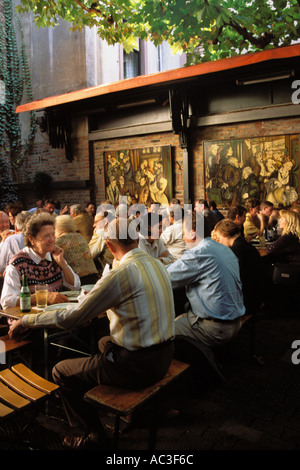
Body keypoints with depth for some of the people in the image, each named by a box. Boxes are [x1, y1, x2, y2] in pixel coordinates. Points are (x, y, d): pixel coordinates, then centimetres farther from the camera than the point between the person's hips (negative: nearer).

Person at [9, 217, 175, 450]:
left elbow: (70, 318, -18)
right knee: (105, 342, 34)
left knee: (61, 372, 11)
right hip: (165, 355, 8)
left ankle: (91, 434, 28)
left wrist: (26, 320, -4)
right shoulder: (157, 264, 0)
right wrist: (101, 304, 27)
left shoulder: (119, 275, -24)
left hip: (138, 365, -8)